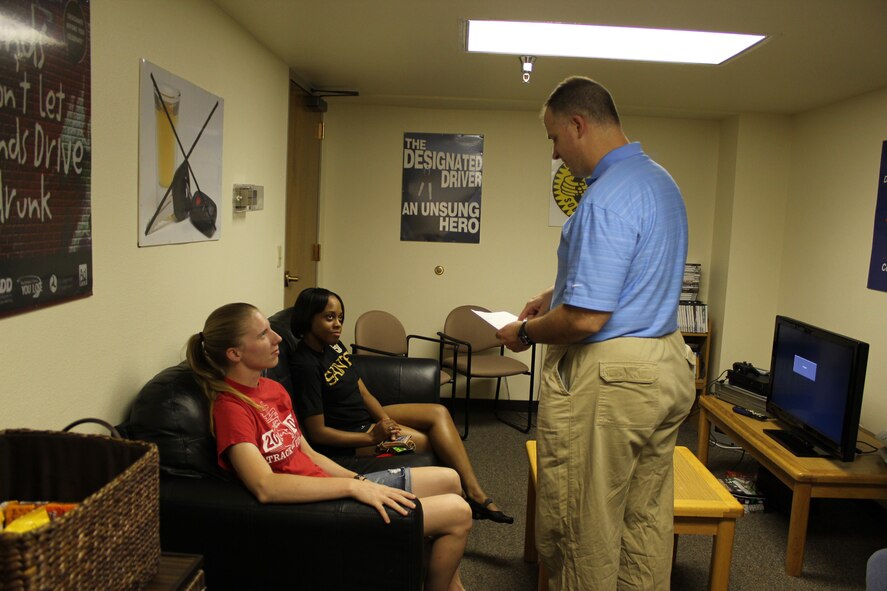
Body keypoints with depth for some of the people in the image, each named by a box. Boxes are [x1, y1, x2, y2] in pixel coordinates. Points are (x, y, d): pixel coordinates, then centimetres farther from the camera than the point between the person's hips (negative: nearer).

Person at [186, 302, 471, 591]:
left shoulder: (274, 389, 8)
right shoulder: (231, 408, -19)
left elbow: (309, 454, 11)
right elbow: (265, 486, -32)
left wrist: (360, 481, -1)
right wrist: (352, 486, -30)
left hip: (326, 483, 9)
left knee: (448, 479, 15)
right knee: (458, 512, -9)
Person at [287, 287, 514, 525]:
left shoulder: (334, 345, 2)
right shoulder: (305, 365, -24)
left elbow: (363, 393, 6)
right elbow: (317, 432, -23)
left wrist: (387, 420, -12)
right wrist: (373, 437, -24)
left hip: (368, 416, 8)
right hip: (351, 436, -8)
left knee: (438, 413, -7)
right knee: (437, 442, -14)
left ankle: (474, 493, -10)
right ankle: (474, 494, 10)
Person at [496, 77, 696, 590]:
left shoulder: (607, 198, -21)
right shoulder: (662, 181, 11)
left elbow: (586, 319, -25)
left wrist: (525, 331, -7)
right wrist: (559, 293, 18)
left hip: (607, 379, -10)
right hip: (667, 369, 10)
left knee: (579, 533, 7)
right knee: (647, 523, 20)